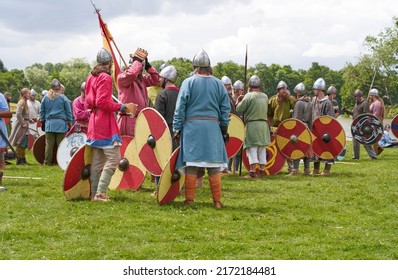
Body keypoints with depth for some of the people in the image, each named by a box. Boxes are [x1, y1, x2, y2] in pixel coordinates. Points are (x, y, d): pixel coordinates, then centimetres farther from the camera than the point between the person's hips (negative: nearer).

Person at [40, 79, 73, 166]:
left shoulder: (45, 98, 7)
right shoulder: (63, 98, -1)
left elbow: (42, 112, 14)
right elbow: (68, 111, 3)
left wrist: (42, 120, 25)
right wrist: (70, 122, 13)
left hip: (49, 124, 2)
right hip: (61, 123, -2)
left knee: (49, 144, 4)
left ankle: (47, 161, 6)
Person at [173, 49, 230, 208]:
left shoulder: (188, 82, -2)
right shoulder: (218, 84, 5)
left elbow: (180, 107, -3)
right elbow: (225, 109, 8)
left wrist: (177, 128, 2)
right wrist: (224, 129, 15)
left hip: (192, 127, -2)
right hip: (213, 127, 2)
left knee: (191, 164, 1)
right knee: (214, 165, 5)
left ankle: (189, 199, 3)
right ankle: (217, 201, 7)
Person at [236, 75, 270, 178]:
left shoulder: (249, 96, -10)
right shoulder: (265, 96, 9)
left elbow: (239, 109, -11)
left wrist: (239, 102, 10)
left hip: (252, 124, -5)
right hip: (263, 124, 5)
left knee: (252, 147, -5)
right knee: (262, 148, 12)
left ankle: (253, 170, -12)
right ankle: (262, 170, 15)